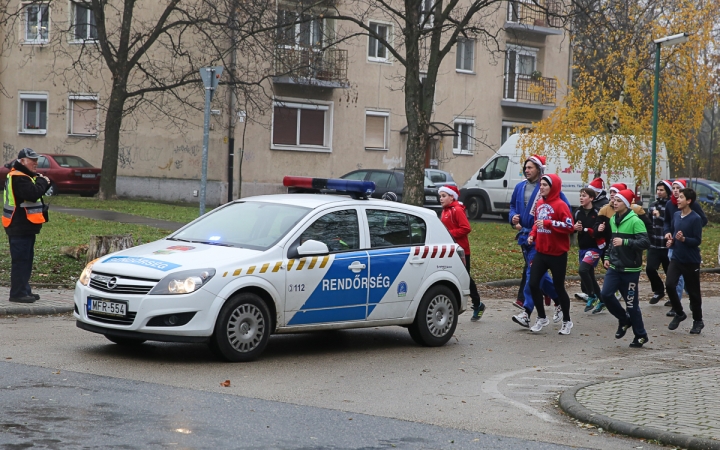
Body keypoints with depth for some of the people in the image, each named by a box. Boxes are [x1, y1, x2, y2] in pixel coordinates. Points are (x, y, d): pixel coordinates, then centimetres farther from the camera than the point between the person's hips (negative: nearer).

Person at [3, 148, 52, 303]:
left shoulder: (24, 176, 17)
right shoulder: (18, 178, -18)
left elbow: (36, 192, 20)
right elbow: (33, 194, -30)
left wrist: (44, 183, 2)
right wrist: (42, 182, -13)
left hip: (25, 227, 11)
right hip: (20, 228, -11)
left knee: (26, 259, 15)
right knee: (21, 260, -9)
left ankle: (25, 290, 21)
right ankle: (18, 293, -7)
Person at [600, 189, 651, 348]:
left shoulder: (635, 221, -13)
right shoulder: (613, 220, 10)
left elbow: (645, 242, -22)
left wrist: (625, 242, -29)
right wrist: (607, 257, 16)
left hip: (630, 269, -6)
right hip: (614, 267, 7)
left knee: (631, 303, 0)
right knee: (606, 294, -8)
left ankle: (641, 336, 16)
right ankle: (624, 320, 16)